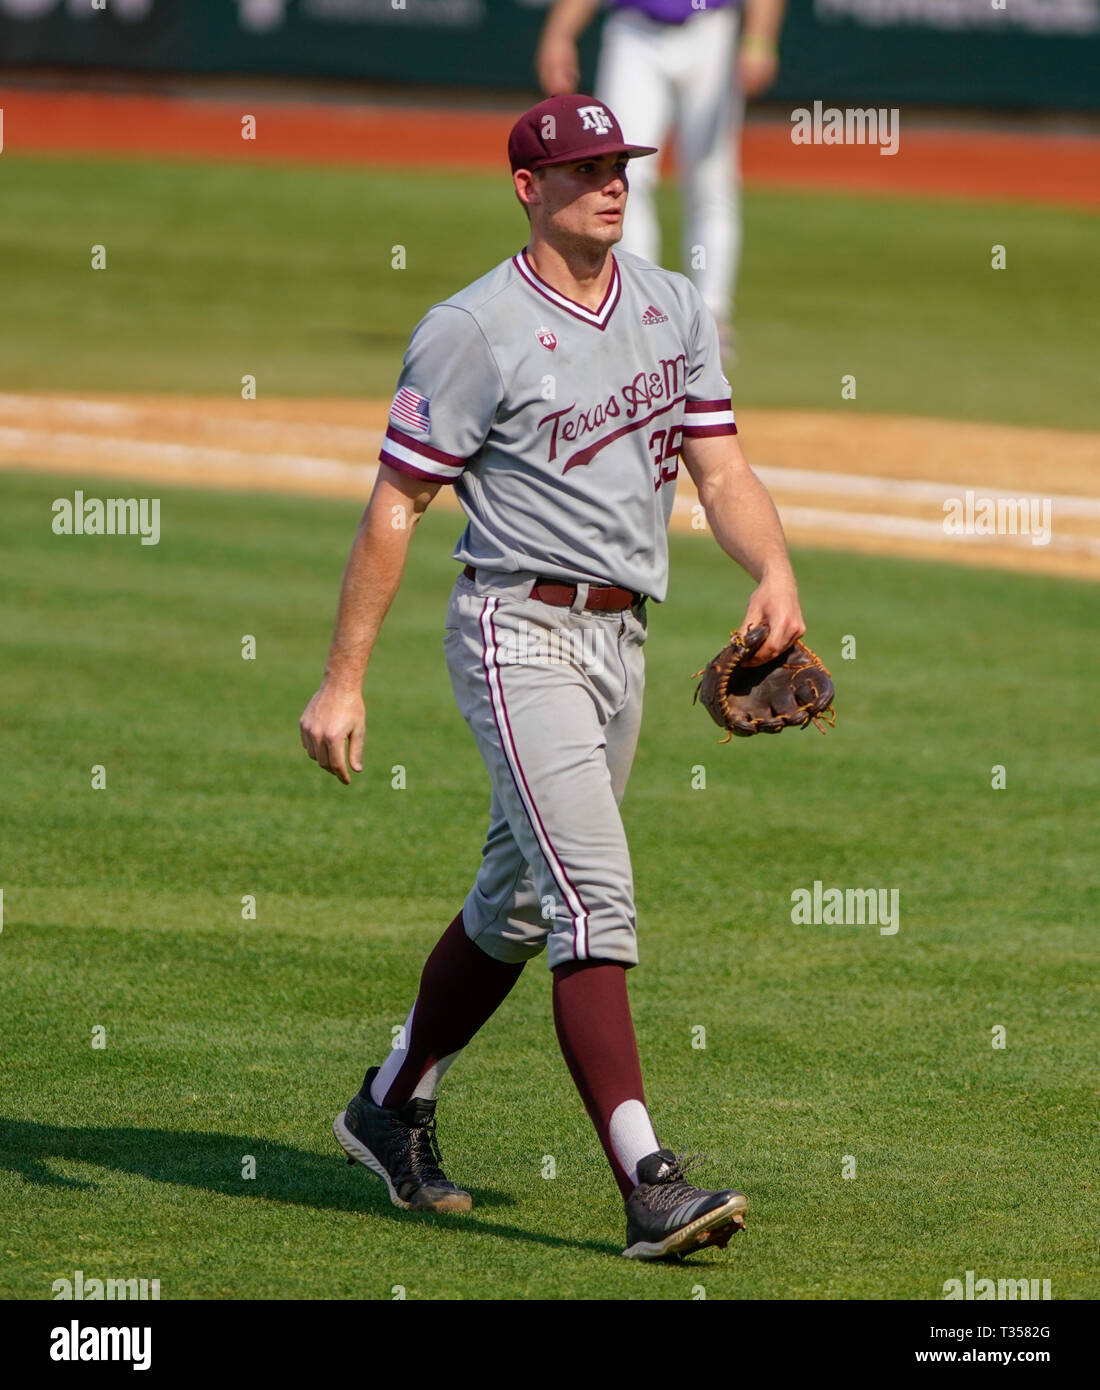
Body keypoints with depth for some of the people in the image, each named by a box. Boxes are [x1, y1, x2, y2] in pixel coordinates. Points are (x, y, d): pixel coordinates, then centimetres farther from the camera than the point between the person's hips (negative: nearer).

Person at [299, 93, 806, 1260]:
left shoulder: (675, 310, 10)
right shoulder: (477, 330, -11)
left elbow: (721, 471, 9)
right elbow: (394, 507, -9)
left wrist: (775, 574, -12)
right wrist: (342, 681, -12)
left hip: (621, 639, 8)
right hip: (521, 629, -8)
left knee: (517, 904, 17)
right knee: (595, 901, -17)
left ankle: (392, 1110, 36)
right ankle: (648, 1186, -23)